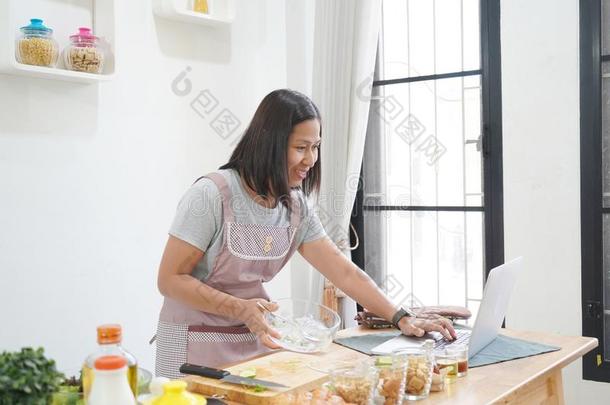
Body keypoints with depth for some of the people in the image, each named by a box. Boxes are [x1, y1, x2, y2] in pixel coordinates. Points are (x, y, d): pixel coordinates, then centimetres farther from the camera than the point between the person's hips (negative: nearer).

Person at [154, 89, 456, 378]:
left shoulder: (296, 206, -1)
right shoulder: (212, 194, -19)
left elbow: (344, 271, -1)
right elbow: (170, 279, -17)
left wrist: (402, 319, -9)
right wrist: (240, 309, -27)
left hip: (254, 339, 5)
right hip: (197, 344, -5)